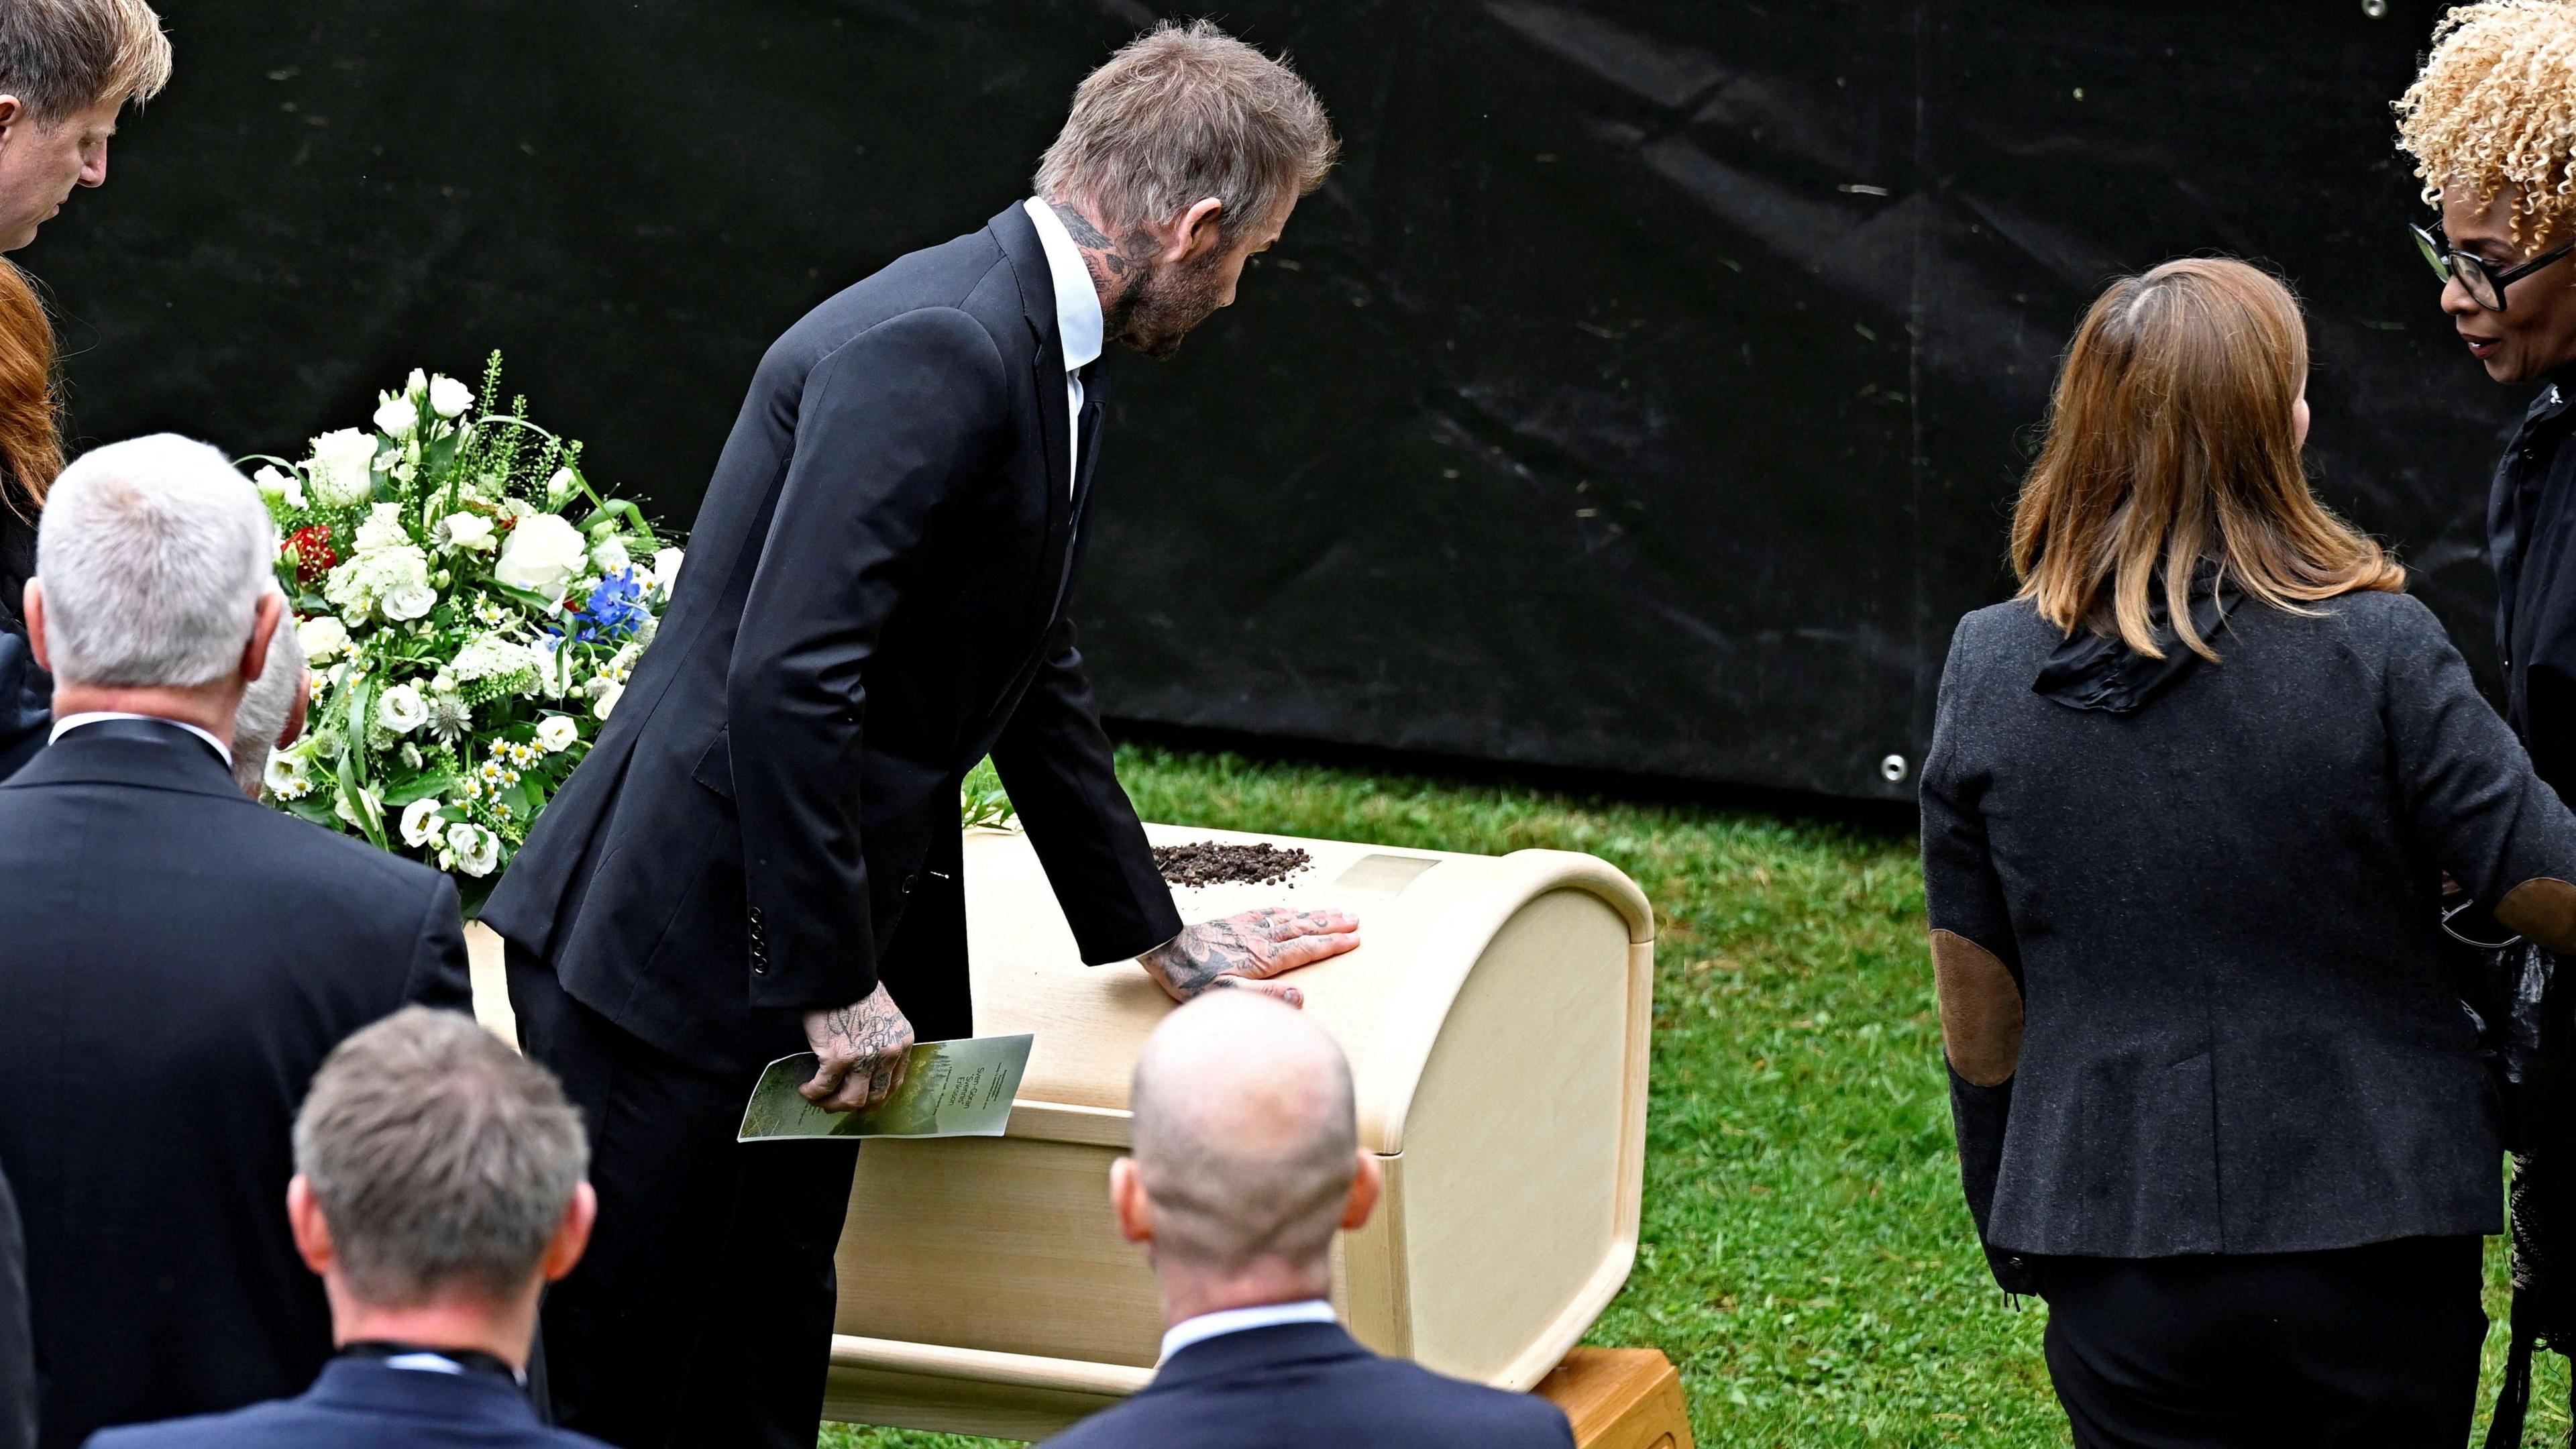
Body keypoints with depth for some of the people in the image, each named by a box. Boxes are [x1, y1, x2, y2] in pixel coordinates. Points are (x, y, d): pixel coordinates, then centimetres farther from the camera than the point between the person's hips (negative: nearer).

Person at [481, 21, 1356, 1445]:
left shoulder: (1035, 343, 12)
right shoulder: (930, 349, -21)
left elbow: (1032, 673, 23)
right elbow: (786, 677, -27)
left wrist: (1154, 937, 29)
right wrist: (839, 981, -20)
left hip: (797, 962, 10)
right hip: (675, 947, -10)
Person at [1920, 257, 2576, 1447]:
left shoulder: (1987, 669, -3)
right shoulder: (2374, 650, -13)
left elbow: (1977, 1012, 4)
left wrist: (2015, 1239, 16)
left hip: (2119, 1260, 2)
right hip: (2374, 1239, -2)